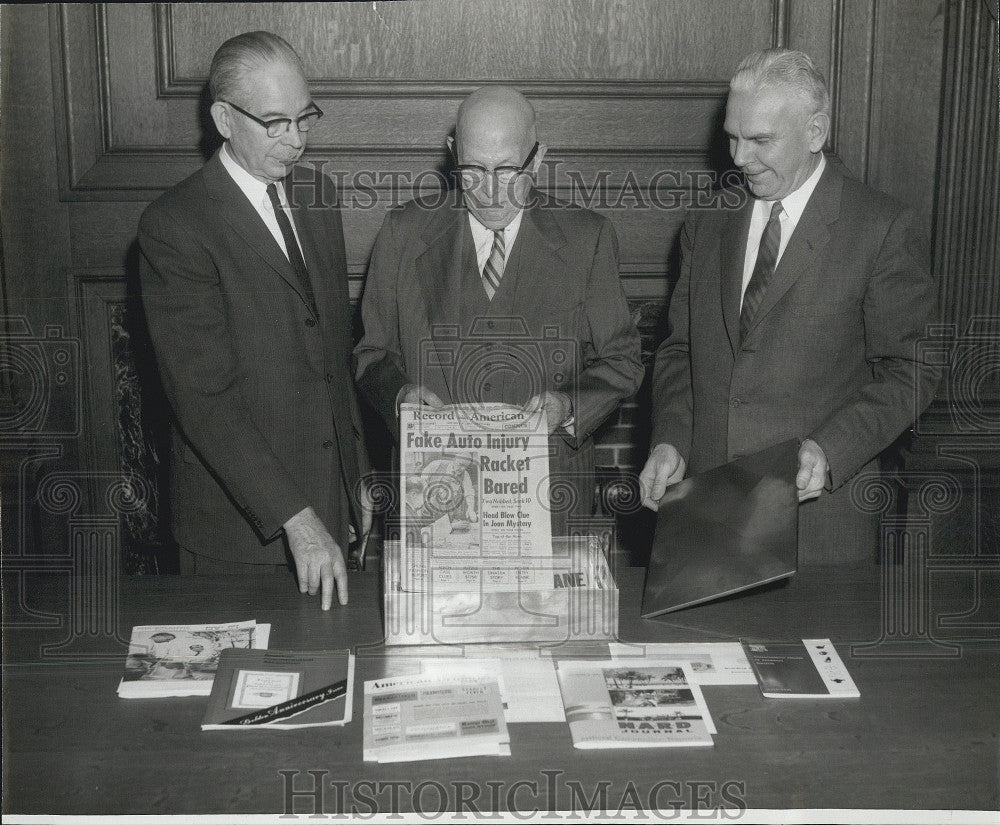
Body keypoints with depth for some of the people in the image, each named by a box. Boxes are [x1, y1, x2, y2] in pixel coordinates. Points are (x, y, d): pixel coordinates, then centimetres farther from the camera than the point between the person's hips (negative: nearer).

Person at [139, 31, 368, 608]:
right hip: (240, 527, -6)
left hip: (332, 503, 6)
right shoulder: (175, 226, -15)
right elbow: (202, 397, -21)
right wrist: (294, 518, -26)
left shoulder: (318, 199, 9)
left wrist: (359, 476, 14)